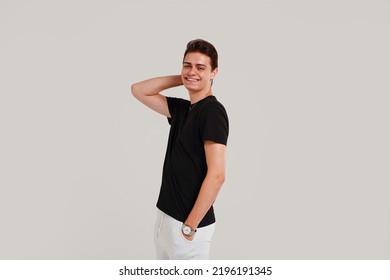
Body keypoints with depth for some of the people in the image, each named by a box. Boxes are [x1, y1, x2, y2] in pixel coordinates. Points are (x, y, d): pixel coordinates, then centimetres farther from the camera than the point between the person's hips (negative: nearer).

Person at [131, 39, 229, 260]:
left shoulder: (213, 111, -15)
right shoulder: (181, 108, 9)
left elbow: (216, 175, -21)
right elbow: (139, 91, 17)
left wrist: (189, 226, -19)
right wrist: (180, 79, 5)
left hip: (188, 225, -8)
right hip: (165, 217, 8)